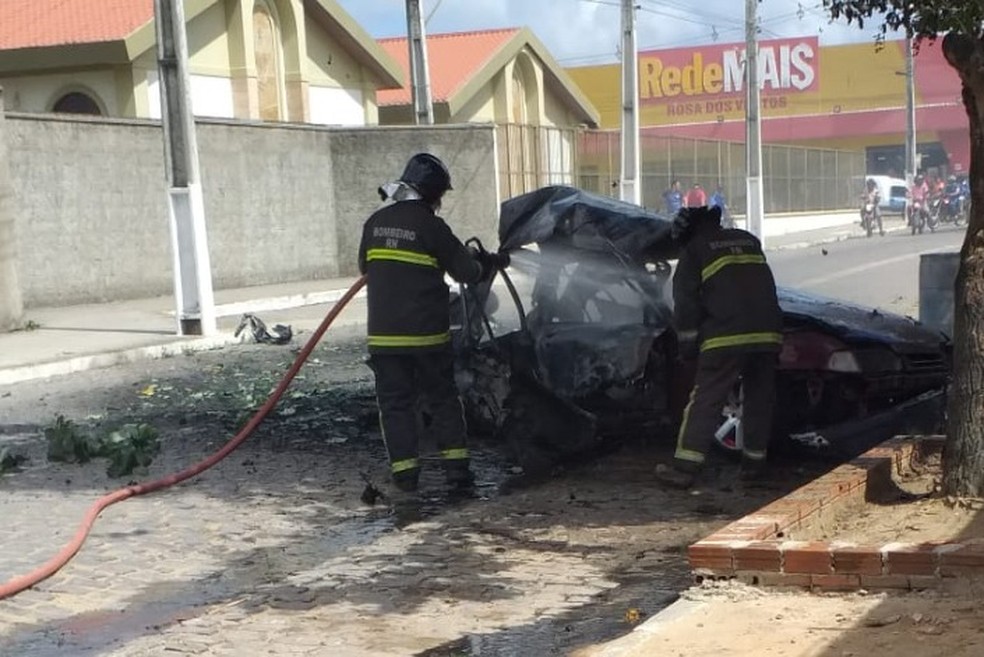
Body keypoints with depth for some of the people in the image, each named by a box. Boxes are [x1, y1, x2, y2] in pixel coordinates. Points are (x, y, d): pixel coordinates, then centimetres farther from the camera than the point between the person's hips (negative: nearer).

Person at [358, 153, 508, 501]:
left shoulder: (375, 223, 5)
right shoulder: (430, 226, -9)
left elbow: (364, 266, 19)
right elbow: (466, 272, -4)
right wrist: (487, 262, 16)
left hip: (383, 334, 3)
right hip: (427, 333, -3)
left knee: (395, 403, 7)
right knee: (443, 399, 11)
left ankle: (404, 472, 4)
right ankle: (456, 466, 10)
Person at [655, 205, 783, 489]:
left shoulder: (694, 251, 6)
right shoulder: (750, 241, 21)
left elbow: (685, 302, 3)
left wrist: (687, 345, 10)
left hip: (725, 338, -5)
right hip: (767, 333, 5)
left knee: (705, 401, -3)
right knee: (759, 399, 17)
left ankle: (685, 466, -7)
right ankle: (754, 460, 22)